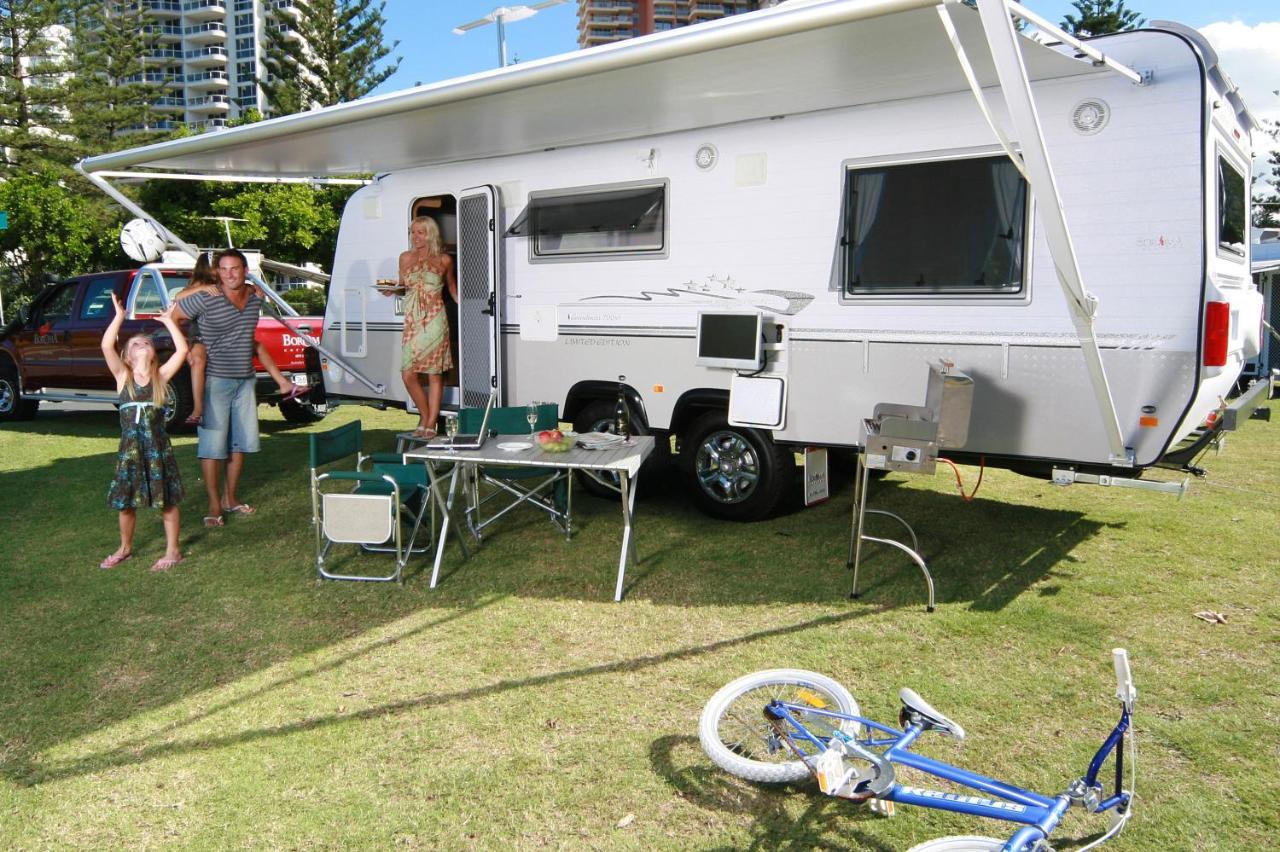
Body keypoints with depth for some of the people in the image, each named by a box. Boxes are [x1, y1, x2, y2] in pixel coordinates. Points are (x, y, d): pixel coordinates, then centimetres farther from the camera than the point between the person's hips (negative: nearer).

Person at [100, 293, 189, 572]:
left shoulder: (161, 376, 1)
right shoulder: (122, 376, 3)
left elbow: (182, 349, -10)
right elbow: (106, 345, -10)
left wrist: (168, 320, -3)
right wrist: (119, 316, -7)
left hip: (158, 447, -1)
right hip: (130, 447, 1)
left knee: (168, 500, 3)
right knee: (125, 501, 11)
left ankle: (172, 551, 14)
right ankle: (125, 549, 30)